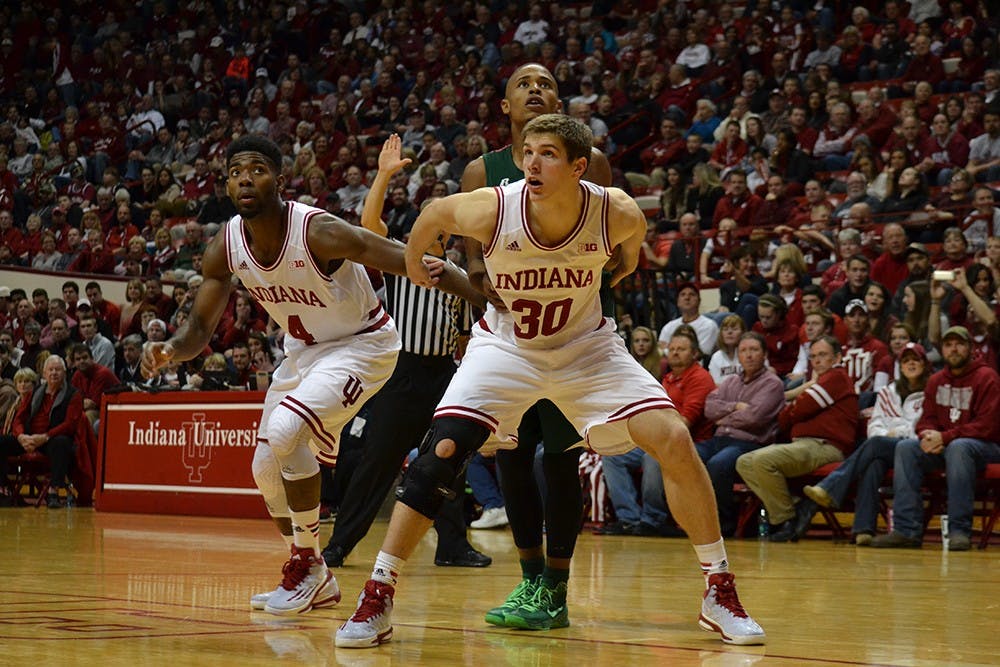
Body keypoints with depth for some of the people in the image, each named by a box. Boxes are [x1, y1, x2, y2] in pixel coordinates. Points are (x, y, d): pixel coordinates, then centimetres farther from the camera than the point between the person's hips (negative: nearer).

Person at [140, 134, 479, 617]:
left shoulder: (319, 233, -30)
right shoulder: (225, 248, -12)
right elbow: (200, 328, -3)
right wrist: (170, 350, -27)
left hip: (362, 344, -7)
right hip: (303, 351, 8)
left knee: (284, 433, -27)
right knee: (267, 468, 9)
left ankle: (308, 565, -9)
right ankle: (313, 583, 29)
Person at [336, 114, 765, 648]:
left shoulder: (618, 214, -24)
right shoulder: (492, 209, -27)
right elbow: (433, 213, -4)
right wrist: (414, 265, 11)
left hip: (586, 344, 1)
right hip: (505, 345, -1)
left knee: (674, 441, -13)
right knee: (440, 454, -19)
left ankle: (720, 594, 1)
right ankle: (376, 601, -9)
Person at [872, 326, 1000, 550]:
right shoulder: (936, 381, 13)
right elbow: (927, 419, 12)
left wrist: (944, 437, -23)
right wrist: (929, 436, -15)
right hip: (942, 447, 6)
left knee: (958, 447, -39)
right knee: (905, 447, -18)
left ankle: (959, 530, -37)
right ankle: (907, 530, -23)